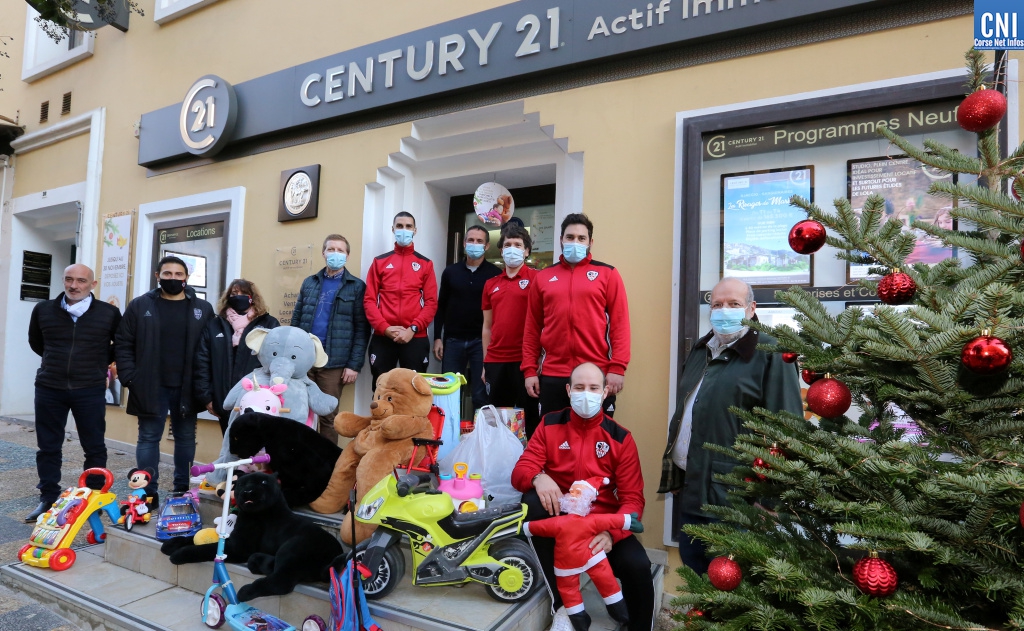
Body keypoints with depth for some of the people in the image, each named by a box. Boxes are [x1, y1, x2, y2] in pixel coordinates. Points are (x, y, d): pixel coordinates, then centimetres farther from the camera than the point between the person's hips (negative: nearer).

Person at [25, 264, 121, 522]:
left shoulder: (109, 313, -5)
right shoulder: (43, 310, 2)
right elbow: (36, 343, 19)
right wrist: (57, 361, 15)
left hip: (91, 390, -2)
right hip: (49, 388, 2)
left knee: (95, 448, 5)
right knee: (48, 447, 10)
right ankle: (48, 498, 24)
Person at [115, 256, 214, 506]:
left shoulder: (203, 309, 3)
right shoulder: (140, 306, 2)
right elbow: (123, 344, 3)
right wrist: (130, 378, -6)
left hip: (186, 388, 1)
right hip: (150, 387, -1)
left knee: (186, 437, 11)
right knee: (149, 437, 6)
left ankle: (183, 489, 24)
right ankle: (148, 493, 15)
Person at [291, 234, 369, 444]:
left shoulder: (357, 287, 2)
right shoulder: (309, 283, 14)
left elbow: (361, 330, -3)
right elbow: (296, 320, 13)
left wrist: (354, 365, -9)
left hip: (333, 363, -3)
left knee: (328, 416, 6)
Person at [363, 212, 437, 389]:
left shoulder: (425, 264, 9)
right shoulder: (379, 262, 12)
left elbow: (431, 302, 1)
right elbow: (369, 300, 5)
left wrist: (413, 329, -12)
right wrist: (385, 328, -10)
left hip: (415, 338, -1)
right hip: (382, 337, 1)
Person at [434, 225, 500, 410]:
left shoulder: (494, 273, 0)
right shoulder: (450, 271, 8)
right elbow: (441, 307, 11)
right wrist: (437, 338, 4)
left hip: (481, 341, -2)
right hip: (453, 340, 2)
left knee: (480, 395, 3)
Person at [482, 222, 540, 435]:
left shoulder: (535, 279, -1)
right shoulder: (491, 284, 13)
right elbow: (487, 326, 16)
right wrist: (485, 364, 13)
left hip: (524, 360, -5)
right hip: (495, 362, 5)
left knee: (528, 417, 4)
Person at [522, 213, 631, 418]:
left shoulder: (607, 274, 4)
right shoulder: (543, 277, 11)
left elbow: (620, 323, -1)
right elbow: (532, 327, 10)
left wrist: (617, 367, -10)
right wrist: (529, 370, 4)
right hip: (552, 375, 2)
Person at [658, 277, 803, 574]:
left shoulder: (770, 354, -10)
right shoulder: (700, 351, 14)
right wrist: (671, 465, 18)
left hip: (732, 494, -7)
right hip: (689, 487, 8)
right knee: (694, 574, 19)